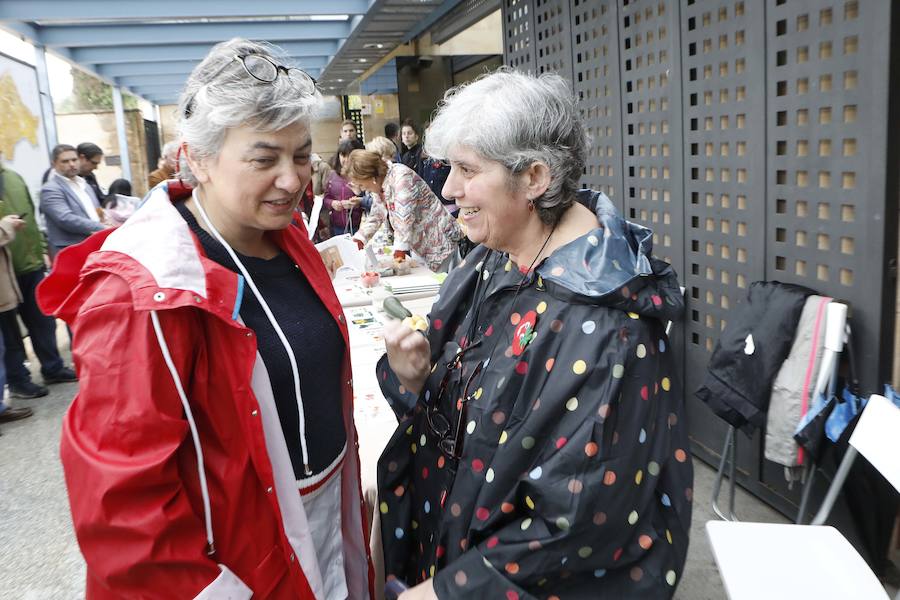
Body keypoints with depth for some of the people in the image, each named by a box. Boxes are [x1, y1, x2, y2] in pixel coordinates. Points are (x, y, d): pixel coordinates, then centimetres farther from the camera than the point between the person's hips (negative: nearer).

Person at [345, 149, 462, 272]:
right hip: (421, 245, 9)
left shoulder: (401, 176, -21)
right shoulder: (382, 186, 8)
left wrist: (401, 247, -29)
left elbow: (405, 217, -27)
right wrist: (359, 237, 8)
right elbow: (377, 215, 17)